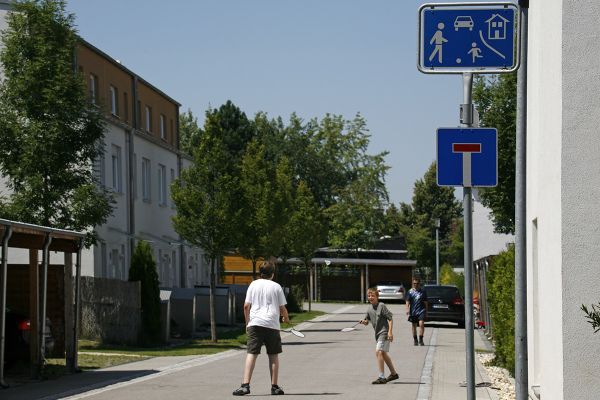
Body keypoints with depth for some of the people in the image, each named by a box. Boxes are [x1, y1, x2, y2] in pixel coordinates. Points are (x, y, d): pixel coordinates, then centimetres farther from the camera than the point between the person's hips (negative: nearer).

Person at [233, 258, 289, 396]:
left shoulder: (254, 285, 9)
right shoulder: (276, 287, 5)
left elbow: (246, 306, 5)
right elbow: (282, 308, 6)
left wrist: (247, 322, 16)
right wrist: (286, 318, 26)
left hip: (255, 323, 1)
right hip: (272, 324, -1)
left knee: (251, 354, -5)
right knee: (273, 355, 9)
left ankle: (245, 385, -17)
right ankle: (274, 386, 9)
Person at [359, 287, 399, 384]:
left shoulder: (381, 306, -12)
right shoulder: (369, 308, 9)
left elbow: (390, 319, -13)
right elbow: (367, 321, 16)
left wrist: (390, 332, -19)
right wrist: (363, 321, -8)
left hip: (384, 332, -9)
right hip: (378, 333, 9)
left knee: (378, 352, -18)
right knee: (383, 354, 19)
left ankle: (381, 377, -19)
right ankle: (393, 373, 35)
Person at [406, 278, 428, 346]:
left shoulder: (422, 291, 6)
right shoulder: (410, 292, 5)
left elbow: (425, 302, 10)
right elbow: (407, 302, 3)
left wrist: (426, 311, 10)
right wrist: (407, 309, -12)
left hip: (421, 310, -1)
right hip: (413, 311, 1)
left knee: (421, 324, -16)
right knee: (414, 326, 8)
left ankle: (421, 340, -9)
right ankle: (415, 340, 19)